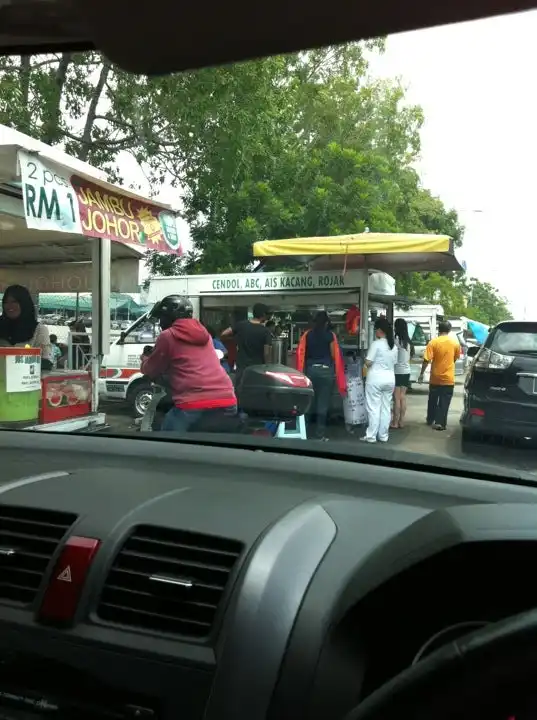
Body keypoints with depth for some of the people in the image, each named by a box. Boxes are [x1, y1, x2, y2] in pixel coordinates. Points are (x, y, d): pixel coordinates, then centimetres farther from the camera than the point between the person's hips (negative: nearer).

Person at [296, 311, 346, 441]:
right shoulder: (330, 335, -3)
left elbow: (301, 353, 2)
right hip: (326, 370, -2)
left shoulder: (307, 334, 3)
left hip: (310, 369, 3)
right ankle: (320, 433, 4)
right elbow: (334, 355, -3)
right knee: (323, 403, 2)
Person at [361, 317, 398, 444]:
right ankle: (383, 435, 15)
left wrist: (368, 363, 7)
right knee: (386, 408, 10)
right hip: (390, 379, 7)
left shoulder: (376, 344, -13)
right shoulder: (394, 346, 9)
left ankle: (371, 436, 1)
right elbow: (394, 363, 13)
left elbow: (368, 362, -14)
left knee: (374, 408, -2)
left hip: (375, 379, -7)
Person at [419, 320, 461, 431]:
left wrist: (422, 373, -5)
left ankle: (430, 420, 29)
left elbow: (426, 360, -14)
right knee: (444, 402, 3)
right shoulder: (455, 343, -3)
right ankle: (440, 423, -2)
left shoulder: (433, 342, -10)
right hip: (448, 378, 0)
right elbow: (456, 358, 12)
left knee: (432, 400, 16)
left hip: (435, 378, 0)